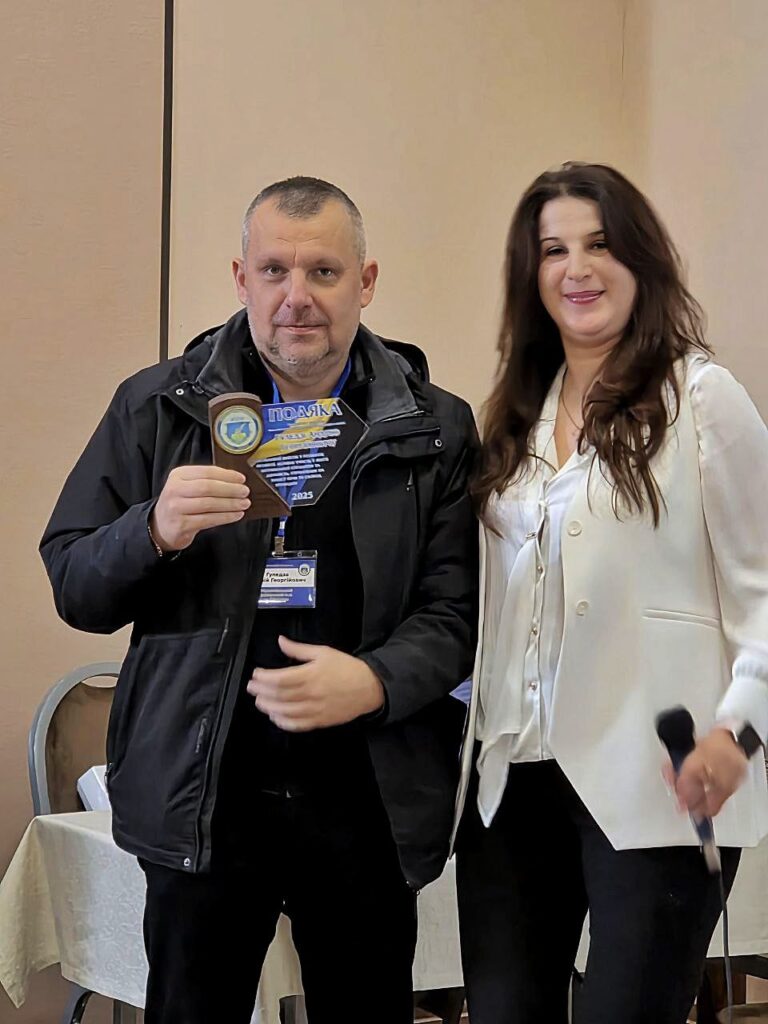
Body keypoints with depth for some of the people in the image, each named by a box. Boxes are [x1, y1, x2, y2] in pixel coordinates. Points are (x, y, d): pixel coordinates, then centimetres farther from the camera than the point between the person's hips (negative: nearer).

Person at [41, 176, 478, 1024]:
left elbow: (456, 611, 0)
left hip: (368, 797, 0)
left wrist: (374, 682, -20)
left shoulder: (434, 430, 3)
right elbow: (74, 588, 4)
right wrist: (156, 531, -16)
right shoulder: (157, 408, 4)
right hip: (202, 793, 0)